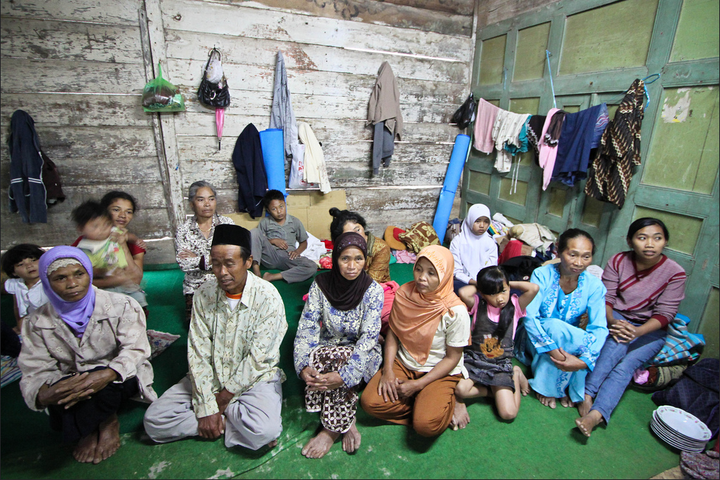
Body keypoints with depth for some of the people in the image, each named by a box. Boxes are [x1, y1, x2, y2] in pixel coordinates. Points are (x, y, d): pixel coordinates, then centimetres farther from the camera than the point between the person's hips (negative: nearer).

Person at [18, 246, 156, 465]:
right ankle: (106, 422, 4)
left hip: (120, 379, -2)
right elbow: (35, 371, -7)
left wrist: (107, 375, -38)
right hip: (70, 386, 2)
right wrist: (44, 394, -31)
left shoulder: (122, 305, -9)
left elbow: (135, 350, -17)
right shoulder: (37, 323, 0)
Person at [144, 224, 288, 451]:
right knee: (154, 420, -11)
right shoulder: (204, 294, -7)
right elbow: (198, 355, -8)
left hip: (255, 378, -4)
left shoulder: (267, 296, -18)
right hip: (210, 377, 4)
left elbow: (258, 359, -16)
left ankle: (222, 418, -1)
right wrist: (206, 408, -13)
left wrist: (223, 398, -12)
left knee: (264, 430, -30)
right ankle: (232, 418, -5)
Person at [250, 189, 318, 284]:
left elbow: (303, 242, 15)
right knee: (254, 231, -21)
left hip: (287, 257, 0)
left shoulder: (295, 222, 12)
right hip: (269, 256, 0)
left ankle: (273, 277, -33)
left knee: (312, 267, -29)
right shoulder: (265, 222, 10)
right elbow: (256, 239, 8)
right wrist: (273, 240, -8)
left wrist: (297, 251, -7)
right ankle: (256, 271, -30)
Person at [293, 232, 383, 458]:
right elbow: (307, 327, -11)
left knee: (341, 357, -33)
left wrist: (344, 375, -35)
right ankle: (345, 423, -12)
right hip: (328, 348, 2)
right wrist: (303, 365, -27)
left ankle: (333, 428, -13)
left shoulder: (373, 290, -16)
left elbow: (368, 337, -22)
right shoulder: (321, 284, -9)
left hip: (360, 353, -2)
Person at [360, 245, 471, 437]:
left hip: (440, 372, -4)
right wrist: (388, 370, -12)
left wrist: (417, 385, -16)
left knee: (426, 425, -25)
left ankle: (448, 402, 7)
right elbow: (393, 333, 1)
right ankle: (420, 404, 6)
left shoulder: (456, 312, -22)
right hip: (403, 363, 4)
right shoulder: (404, 294, -10)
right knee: (369, 402, -13)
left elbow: (452, 357, -12)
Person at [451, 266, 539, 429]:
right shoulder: (478, 304, -6)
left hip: (501, 365, 1)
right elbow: (463, 293, -29)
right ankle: (491, 391, 1)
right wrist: (478, 285, -9)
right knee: (460, 389, -30)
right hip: (474, 360, -1)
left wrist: (509, 284, -5)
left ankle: (516, 375, 15)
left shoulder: (515, 305, -2)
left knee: (508, 413, -12)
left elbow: (534, 288, -19)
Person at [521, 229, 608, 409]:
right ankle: (546, 387, -13)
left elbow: (599, 328, -17)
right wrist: (552, 349, -35)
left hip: (569, 342, 3)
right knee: (553, 325, -35)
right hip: (537, 339, -2)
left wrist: (584, 360, -33)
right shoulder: (542, 275, -18)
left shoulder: (594, 285, -10)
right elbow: (529, 317, -25)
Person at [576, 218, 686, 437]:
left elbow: (664, 314, -12)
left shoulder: (675, 273, -9)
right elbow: (606, 298, -8)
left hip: (650, 330, 0)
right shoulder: (618, 261, -6)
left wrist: (638, 332, -29)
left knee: (625, 366, -25)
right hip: (617, 318, 0)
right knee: (617, 342, -34)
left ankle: (595, 415, -36)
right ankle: (587, 395, -38)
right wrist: (612, 322, -27)